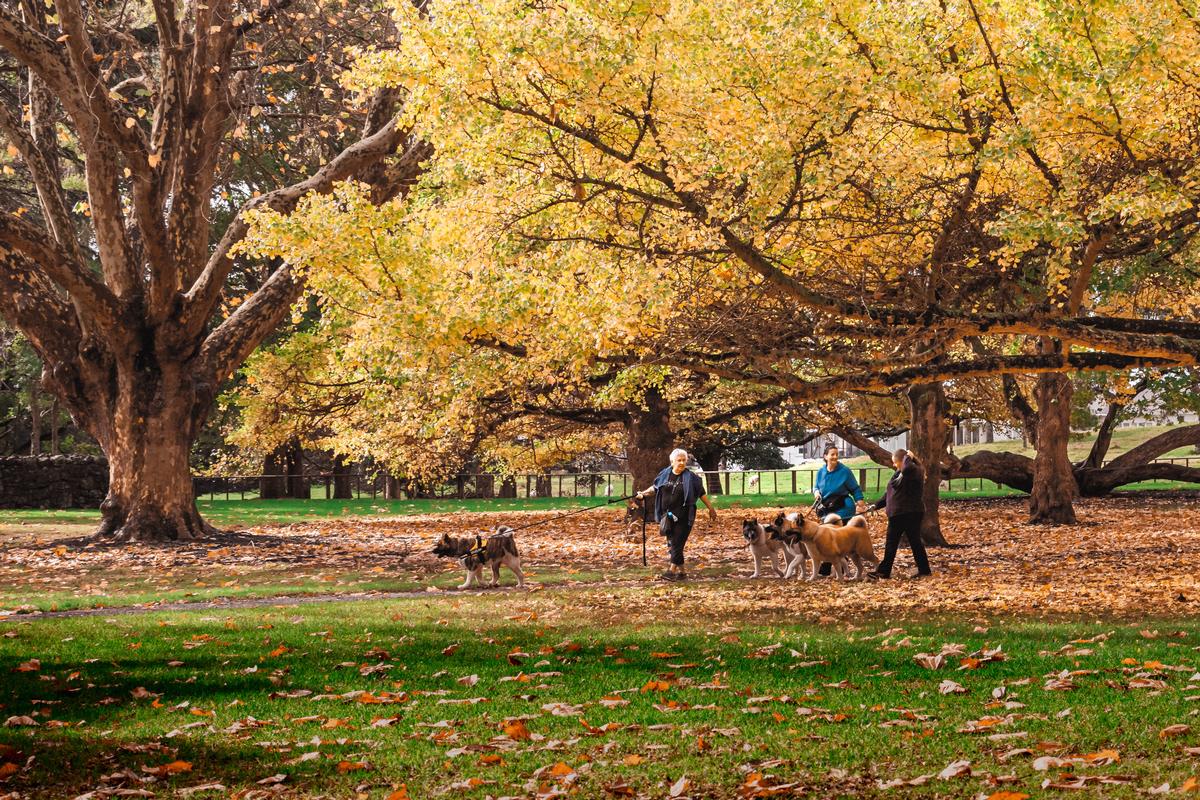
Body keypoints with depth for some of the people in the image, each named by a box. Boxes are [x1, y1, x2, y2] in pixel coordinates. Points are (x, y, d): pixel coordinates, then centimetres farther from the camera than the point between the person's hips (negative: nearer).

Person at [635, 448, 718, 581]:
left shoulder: (690, 477, -5)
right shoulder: (665, 475, 4)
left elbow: (701, 494, 1)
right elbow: (655, 488, 20)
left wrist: (711, 509, 3)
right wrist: (644, 493, 9)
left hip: (683, 518, -5)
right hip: (668, 517, 5)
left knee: (677, 544, -9)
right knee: (671, 544, 7)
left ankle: (672, 570, -7)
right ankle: (680, 571, 15)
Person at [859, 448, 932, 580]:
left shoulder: (915, 471, -12)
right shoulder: (900, 473, 16)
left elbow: (907, 469, -39)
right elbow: (889, 493, 20)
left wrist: (908, 457, -19)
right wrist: (875, 506, 13)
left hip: (911, 514, -9)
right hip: (897, 514, 9)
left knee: (915, 541, -1)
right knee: (891, 544, 10)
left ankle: (924, 570, 9)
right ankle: (883, 571, 14)